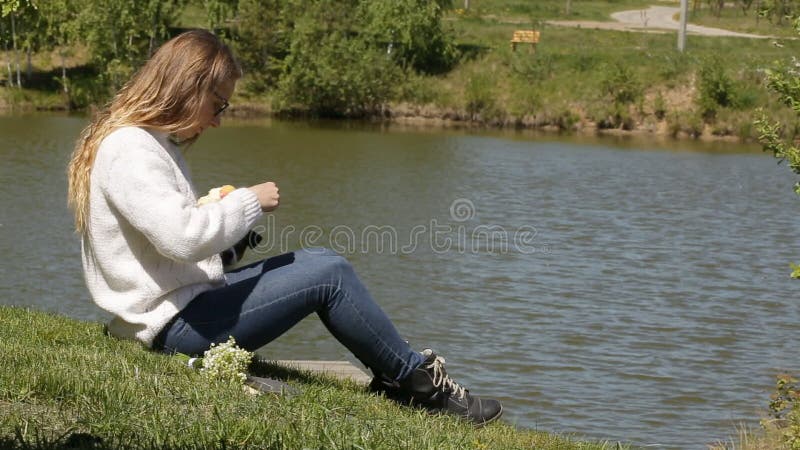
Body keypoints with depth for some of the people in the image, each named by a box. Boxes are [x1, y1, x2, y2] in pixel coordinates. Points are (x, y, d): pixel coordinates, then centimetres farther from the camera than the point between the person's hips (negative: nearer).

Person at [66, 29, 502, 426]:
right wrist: (249, 202, -15)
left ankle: (395, 377, 11)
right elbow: (180, 238, -30)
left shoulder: (149, 142, 13)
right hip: (176, 324, -11)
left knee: (321, 261, 9)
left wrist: (229, 217, 5)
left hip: (182, 303, 11)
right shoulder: (128, 150, -19)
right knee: (329, 275, -10)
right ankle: (417, 379, 5)